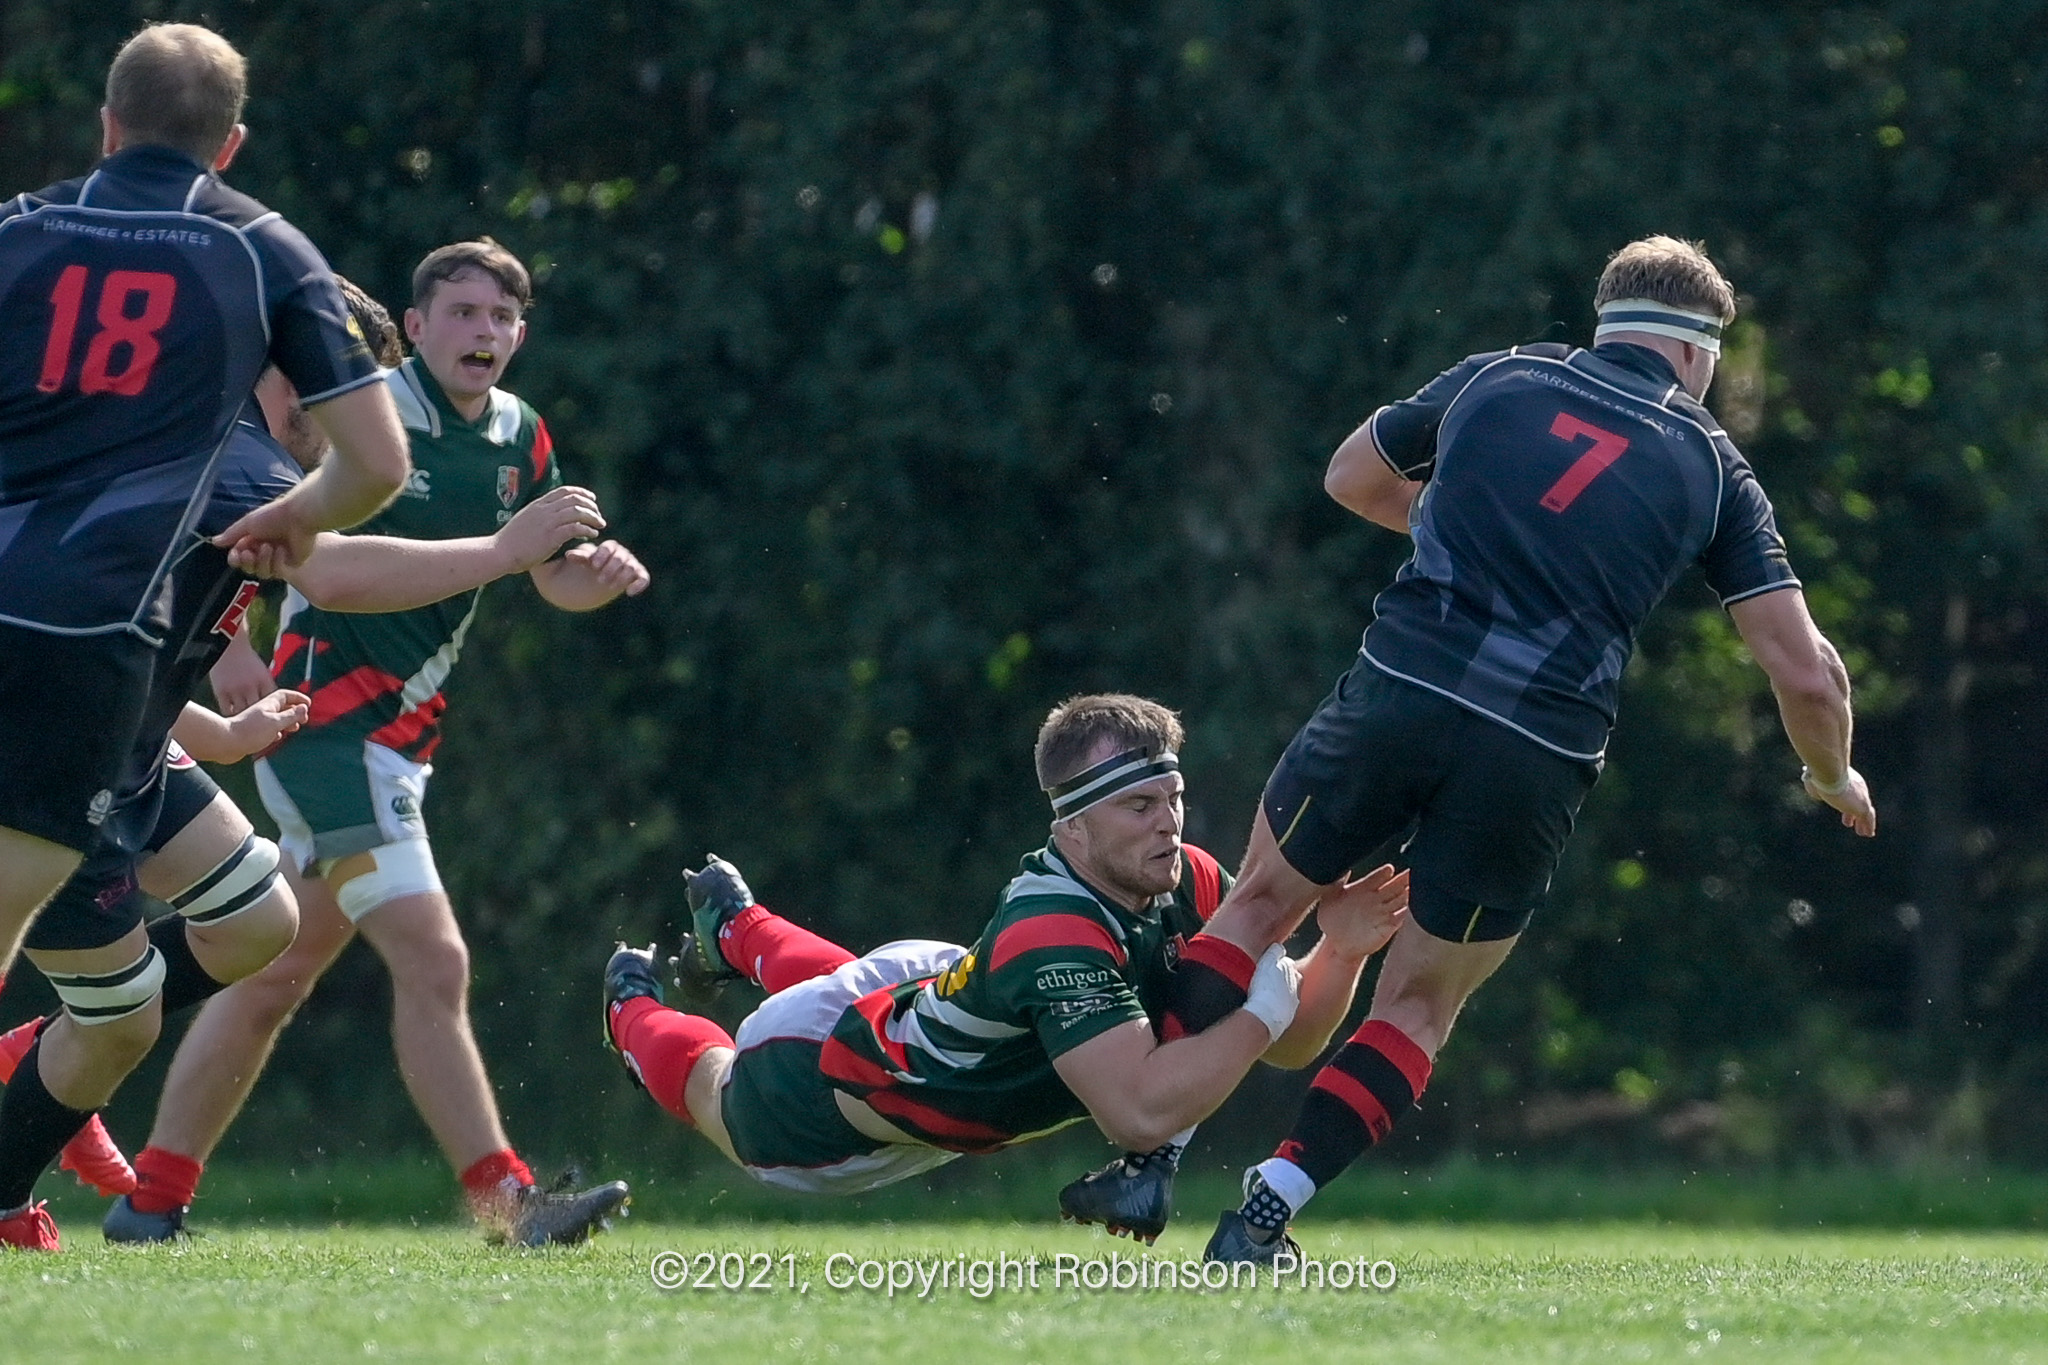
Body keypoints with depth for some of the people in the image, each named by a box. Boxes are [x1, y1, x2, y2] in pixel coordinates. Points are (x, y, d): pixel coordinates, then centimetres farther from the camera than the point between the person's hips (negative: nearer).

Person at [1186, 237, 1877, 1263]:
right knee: (1419, 1004, 16)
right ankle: (1261, 1217, 4)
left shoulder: (1497, 378, 14)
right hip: (1540, 756, 0)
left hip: (1398, 693, 0)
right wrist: (1834, 776, 27)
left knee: (1263, 900, 22)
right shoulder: (1711, 467, 11)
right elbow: (1806, 674, 7)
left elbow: (1351, 477, 30)